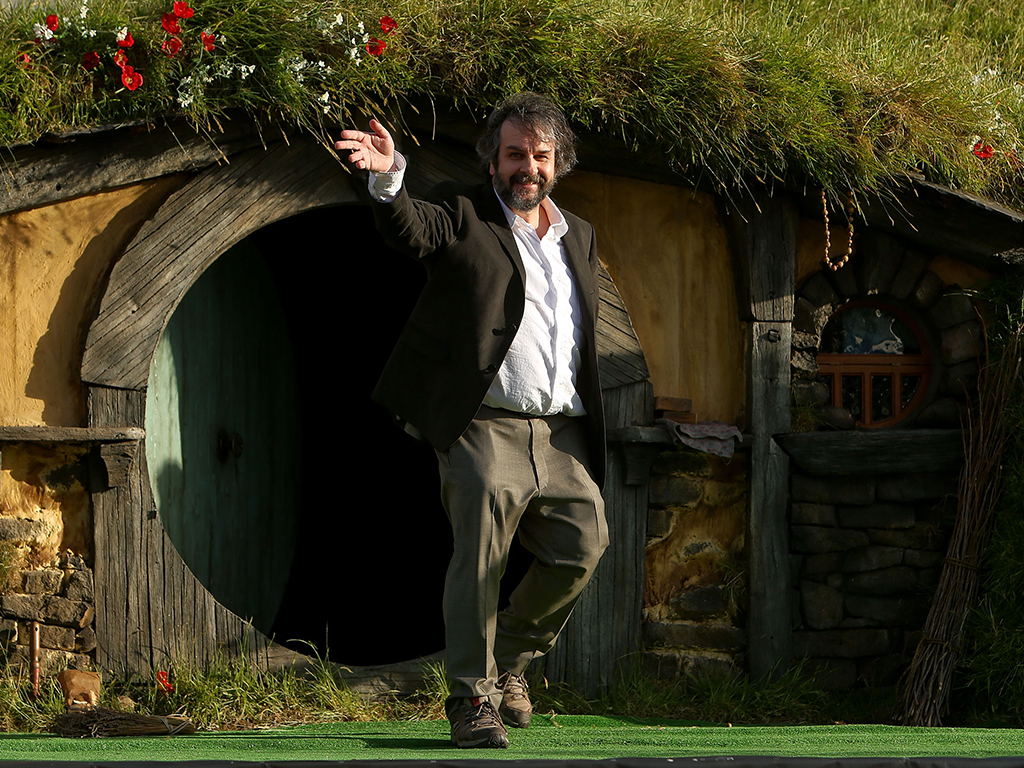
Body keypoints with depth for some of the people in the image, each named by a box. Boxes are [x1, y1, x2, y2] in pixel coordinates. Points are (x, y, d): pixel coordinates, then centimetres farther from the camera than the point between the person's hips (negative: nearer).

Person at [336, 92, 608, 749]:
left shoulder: (579, 237, 21)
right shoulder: (463, 213, 5)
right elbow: (413, 232, -18)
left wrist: (591, 432, 17)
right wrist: (389, 178, -40)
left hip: (563, 435, 5)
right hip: (487, 426, -5)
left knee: (583, 548, -1)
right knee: (480, 555, -12)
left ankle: (509, 656, 23)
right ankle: (473, 699, -4)